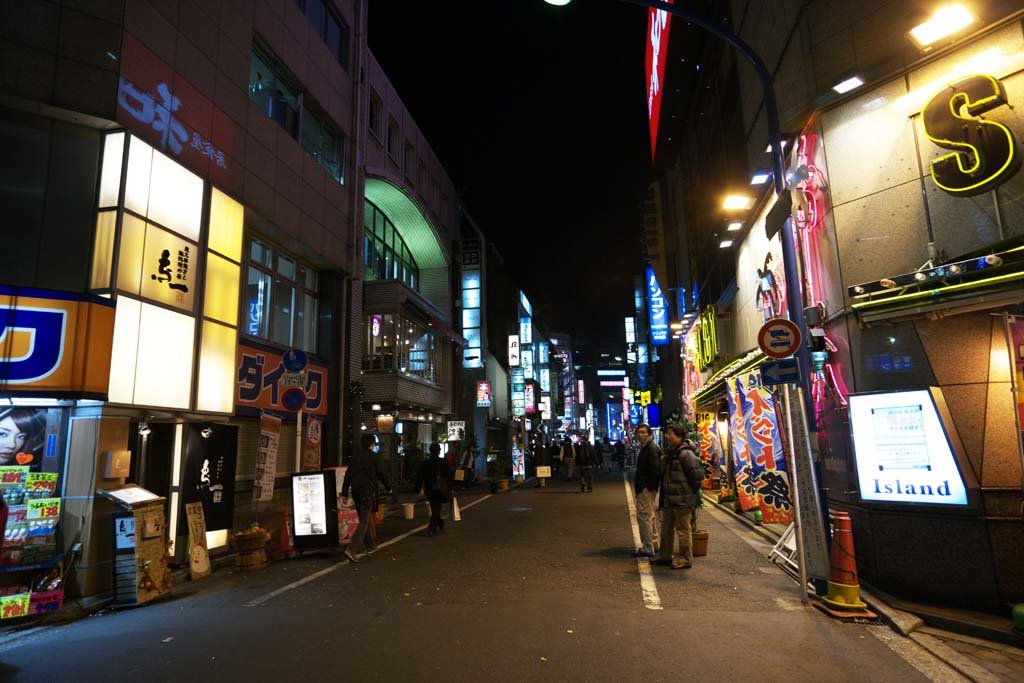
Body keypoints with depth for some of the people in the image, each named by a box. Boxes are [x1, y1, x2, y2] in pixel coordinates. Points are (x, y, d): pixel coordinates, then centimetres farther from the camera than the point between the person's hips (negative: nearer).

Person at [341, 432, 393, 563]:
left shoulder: (355, 456, 9)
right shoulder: (374, 457, -7)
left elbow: (348, 475, 7)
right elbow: (382, 474, 0)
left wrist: (344, 493, 10)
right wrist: (389, 487, 16)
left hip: (355, 492, 7)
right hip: (367, 492, -7)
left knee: (363, 519, 22)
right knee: (364, 521, -7)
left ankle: (359, 546, 29)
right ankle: (351, 549, -19)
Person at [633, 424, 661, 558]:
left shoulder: (652, 448, -16)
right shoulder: (645, 447, 16)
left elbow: (655, 470, -23)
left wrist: (648, 486, -23)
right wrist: (639, 484, 16)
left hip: (647, 488, -11)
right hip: (645, 488, 11)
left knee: (644, 517, -8)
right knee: (650, 516, 19)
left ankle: (648, 549, -3)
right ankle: (654, 544, 32)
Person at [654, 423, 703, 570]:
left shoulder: (686, 454, -17)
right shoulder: (670, 454, 13)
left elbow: (697, 476, -19)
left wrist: (691, 493, -11)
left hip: (682, 501, -10)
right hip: (669, 500, 10)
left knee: (683, 530, 1)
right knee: (666, 529, 17)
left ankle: (686, 559, 13)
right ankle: (665, 556, 29)